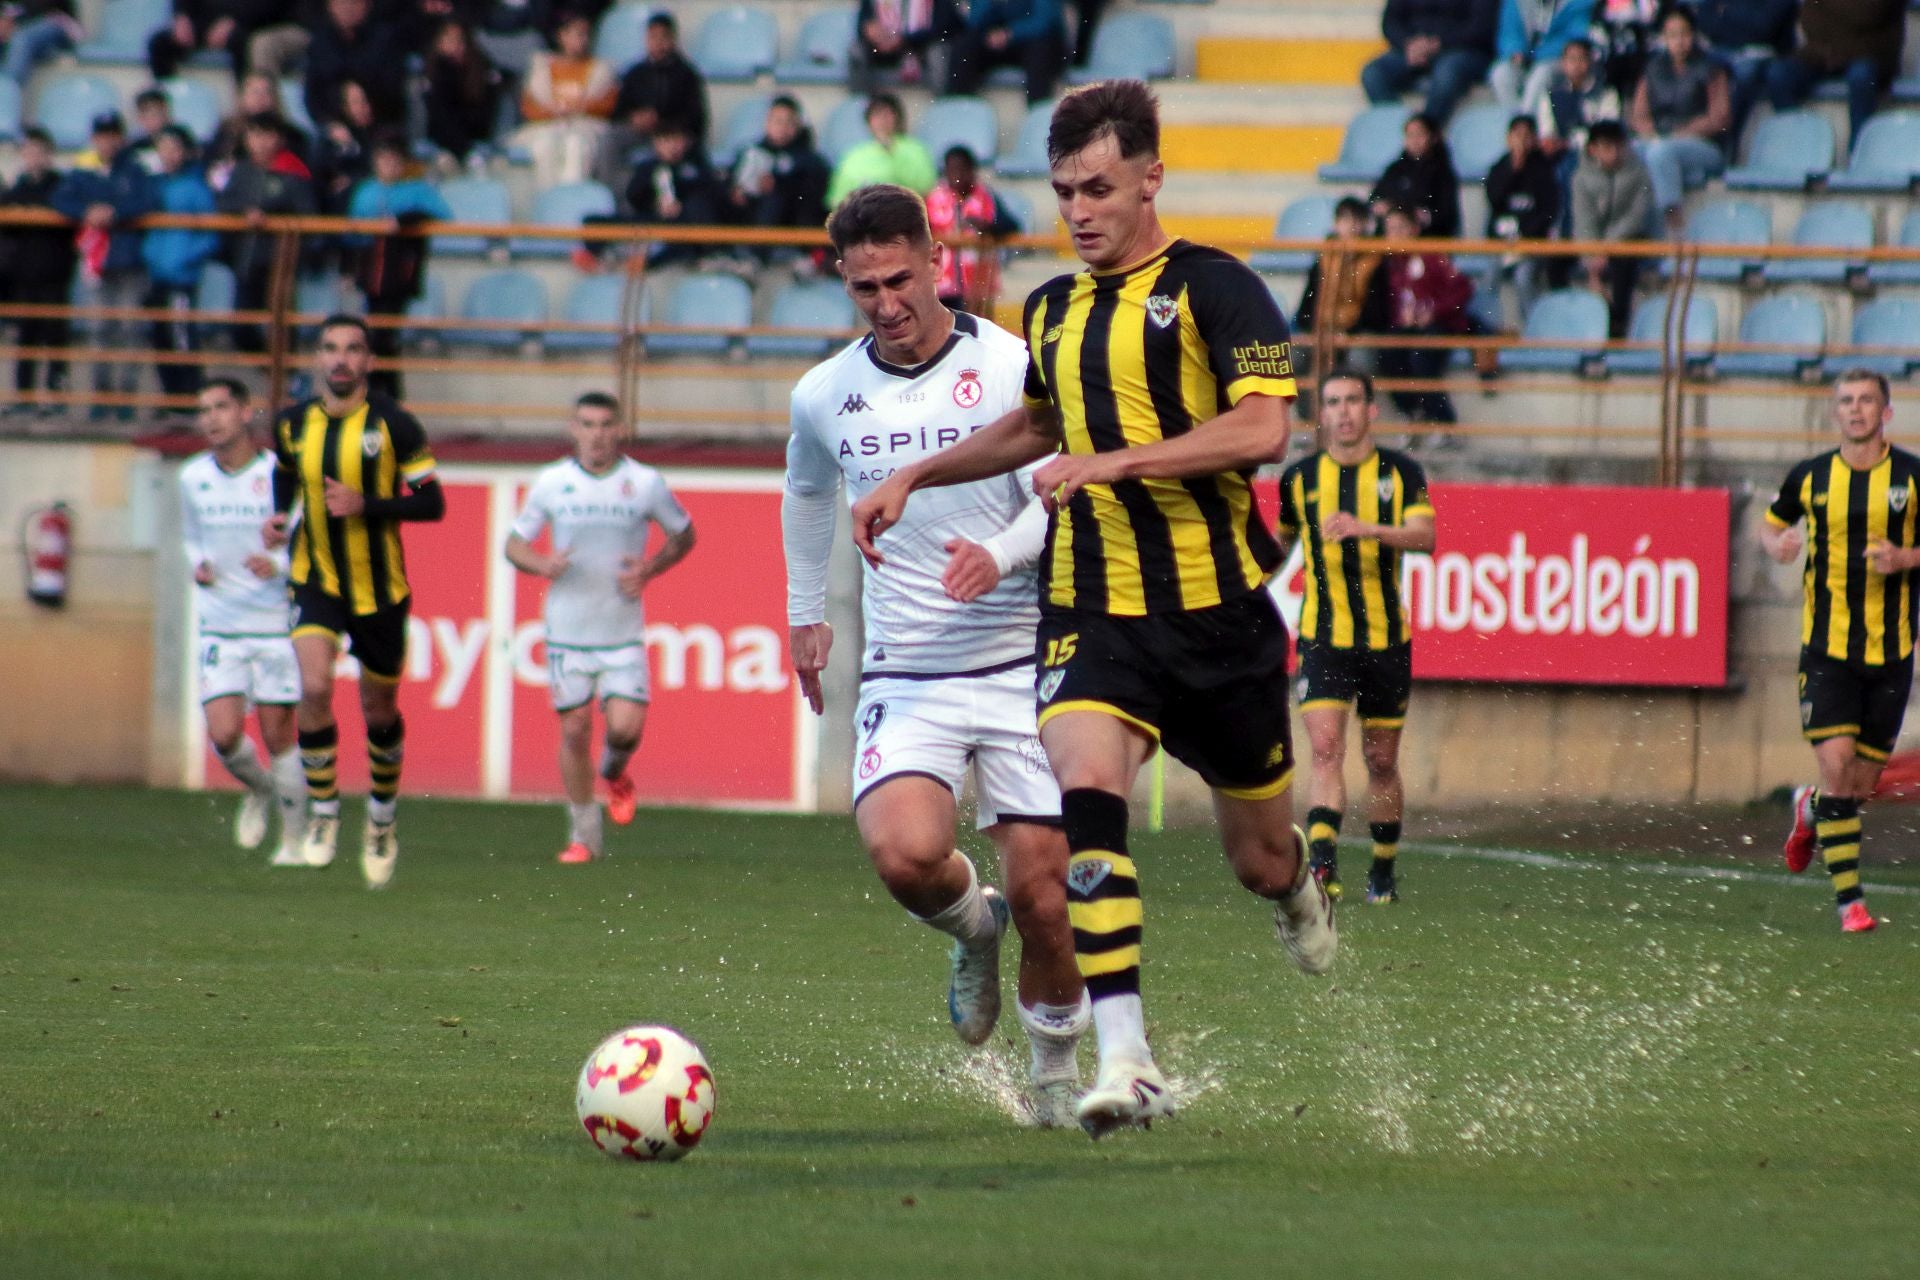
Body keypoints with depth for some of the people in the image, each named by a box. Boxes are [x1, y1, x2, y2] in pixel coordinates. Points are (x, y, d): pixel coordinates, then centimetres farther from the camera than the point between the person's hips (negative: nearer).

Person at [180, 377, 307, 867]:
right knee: (223, 734, -10)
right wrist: (197, 566, 1)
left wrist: (280, 565, -21)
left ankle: (294, 837, 17)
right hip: (219, 626, 3)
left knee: (277, 733, -1)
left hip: (276, 624, -3)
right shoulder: (192, 479, 4)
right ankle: (258, 790, 23)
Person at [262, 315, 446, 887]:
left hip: (380, 588, -1)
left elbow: (432, 503, -9)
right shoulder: (292, 425, -1)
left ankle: (382, 815, 36)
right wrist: (280, 519, 1)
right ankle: (323, 812, -4)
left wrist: (366, 506, -23)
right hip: (317, 581, 1)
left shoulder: (394, 425, -11)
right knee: (314, 687, -21)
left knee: (378, 710, 10)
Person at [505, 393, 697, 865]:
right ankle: (583, 835, 15)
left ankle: (614, 774, 22)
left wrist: (649, 570, -5)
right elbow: (514, 544, 8)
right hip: (567, 627, 1)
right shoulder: (551, 482, 0)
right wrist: (542, 564, -14)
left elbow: (684, 535, 13)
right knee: (575, 729, 1)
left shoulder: (646, 484, -2)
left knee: (625, 727, -15)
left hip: (623, 631, -1)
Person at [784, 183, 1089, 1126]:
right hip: (902, 674, 2)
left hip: (1021, 661, -2)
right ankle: (971, 928, 13)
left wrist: (1002, 555, -30)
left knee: (1040, 889, -4)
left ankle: (1055, 1070, 22)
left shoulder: (1011, 367, -8)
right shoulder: (824, 396, 5)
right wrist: (806, 612, 29)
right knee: (904, 853, -24)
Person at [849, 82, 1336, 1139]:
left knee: (1259, 859, 10)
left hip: (1217, 611, -3)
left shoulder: (1211, 288, -6)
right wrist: (913, 477, 27)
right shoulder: (1050, 311, 14)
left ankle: (1296, 886, 52)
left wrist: (1115, 462, -23)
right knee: (1087, 791, -26)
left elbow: (1261, 427, -19)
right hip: (1090, 610, 3)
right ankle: (1125, 1063, -30)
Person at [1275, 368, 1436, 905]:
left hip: (1387, 639, 0)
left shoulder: (1399, 472, -1)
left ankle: (1383, 872, 26)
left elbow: (1424, 535, -17)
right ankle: (1322, 864, -30)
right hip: (1322, 638, 0)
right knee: (1326, 750, -18)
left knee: (1382, 762, 10)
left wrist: (1366, 529, -32)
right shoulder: (1299, 478, 4)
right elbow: (1282, 539, 22)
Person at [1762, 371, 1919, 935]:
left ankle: (1811, 812, 43)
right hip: (1826, 649, -1)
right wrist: (1778, 544, -5)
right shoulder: (1809, 477, 2)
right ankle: (1848, 898, -9)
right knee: (1836, 764, -14)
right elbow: (1770, 524, 18)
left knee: (1862, 782, 7)